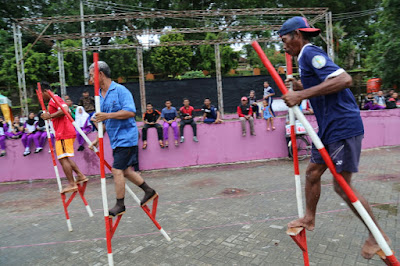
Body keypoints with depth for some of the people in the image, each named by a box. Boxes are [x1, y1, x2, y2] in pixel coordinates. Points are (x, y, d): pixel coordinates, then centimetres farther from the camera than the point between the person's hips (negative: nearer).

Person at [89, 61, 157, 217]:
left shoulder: (120, 90, -12)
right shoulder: (100, 95, 14)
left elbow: (130, 112, -23)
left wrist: (108, 115, -25)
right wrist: (98, 138, 17)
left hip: (126, 138, -9)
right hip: (116, 140, 9)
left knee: (117, 170, -8)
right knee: (125, 170, 13)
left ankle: (120, 205, 7)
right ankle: (149, 191, 28)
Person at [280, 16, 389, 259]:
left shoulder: (310, 53, -13)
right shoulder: (307, 57, 17)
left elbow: (344, 79, -26)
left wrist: (302, 94, -28)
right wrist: (300, 88, 9)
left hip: (343, 127, -10)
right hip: (329, 128, 10)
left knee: (342, 185, -3)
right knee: (313, 172, 15)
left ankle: (377, 235, 17)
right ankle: (309, 219, 31)